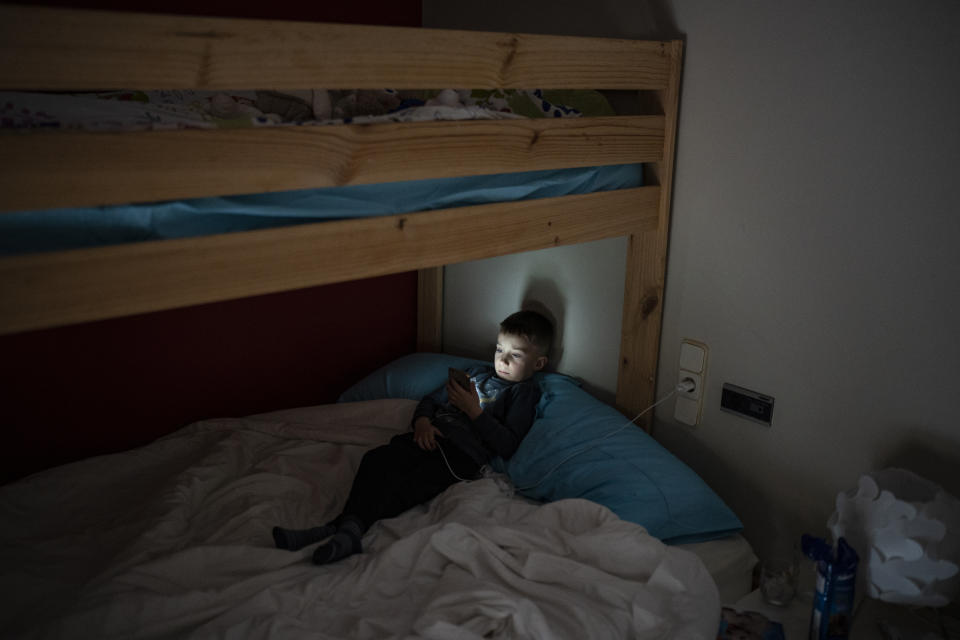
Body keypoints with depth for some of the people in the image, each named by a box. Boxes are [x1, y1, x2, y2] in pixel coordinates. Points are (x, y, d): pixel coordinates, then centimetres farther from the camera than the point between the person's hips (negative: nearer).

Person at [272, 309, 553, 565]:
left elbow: (507, 445, -6)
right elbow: (431, 399, 26)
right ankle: (347, 528, -36)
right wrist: (422, 421, 4)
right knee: (376, 459, -21)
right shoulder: (477, 373, 28)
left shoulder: (525, 393, 7)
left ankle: (349, 527, -42)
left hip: (463, 452, -6)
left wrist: (474, 410, -8)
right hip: (431, 436, 6)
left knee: (408, 487, -30)